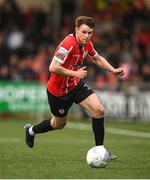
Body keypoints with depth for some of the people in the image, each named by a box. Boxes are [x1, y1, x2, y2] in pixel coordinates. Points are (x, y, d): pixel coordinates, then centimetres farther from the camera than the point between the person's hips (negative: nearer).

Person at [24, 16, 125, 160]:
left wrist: (113, 70, 4)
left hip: (76, 85, 6)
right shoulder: (68, 44, -31)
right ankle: (31, 130, 45)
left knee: (99, 111, -10)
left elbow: (97, 59, 16)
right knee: (59, 124, 15)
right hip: (58, 90, -6)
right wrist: (75, 73, -30)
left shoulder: (87, 44, -5)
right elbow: (53, 68, -36)